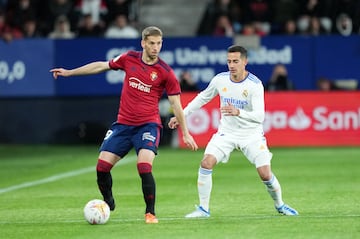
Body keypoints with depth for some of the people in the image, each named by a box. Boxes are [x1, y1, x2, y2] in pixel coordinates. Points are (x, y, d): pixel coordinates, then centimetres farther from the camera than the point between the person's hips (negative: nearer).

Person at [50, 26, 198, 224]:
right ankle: (108, 204, 23)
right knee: (102, 166, -3)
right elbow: (102, 66, 16)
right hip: (123, 124, 4)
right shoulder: (129, 59, 2)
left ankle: (150, 213, -8)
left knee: (144, 168, -24)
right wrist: (69, 72, 19)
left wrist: (185, 133, -1)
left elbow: (175, 104, 0)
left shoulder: (165, 72, -6)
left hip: (148, 125, -4)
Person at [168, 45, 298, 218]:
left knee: (265, 174, -10)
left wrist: (238, 112, -45)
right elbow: (202, 98, 12)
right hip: (226, 132, 3)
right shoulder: (220, 80, -7)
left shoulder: (255, 84, -20)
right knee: (206, 162, -17)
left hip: (251, 134, -3)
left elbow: (260, 116, -29)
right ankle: (203, 209, -6)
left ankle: (280, 205, 20)